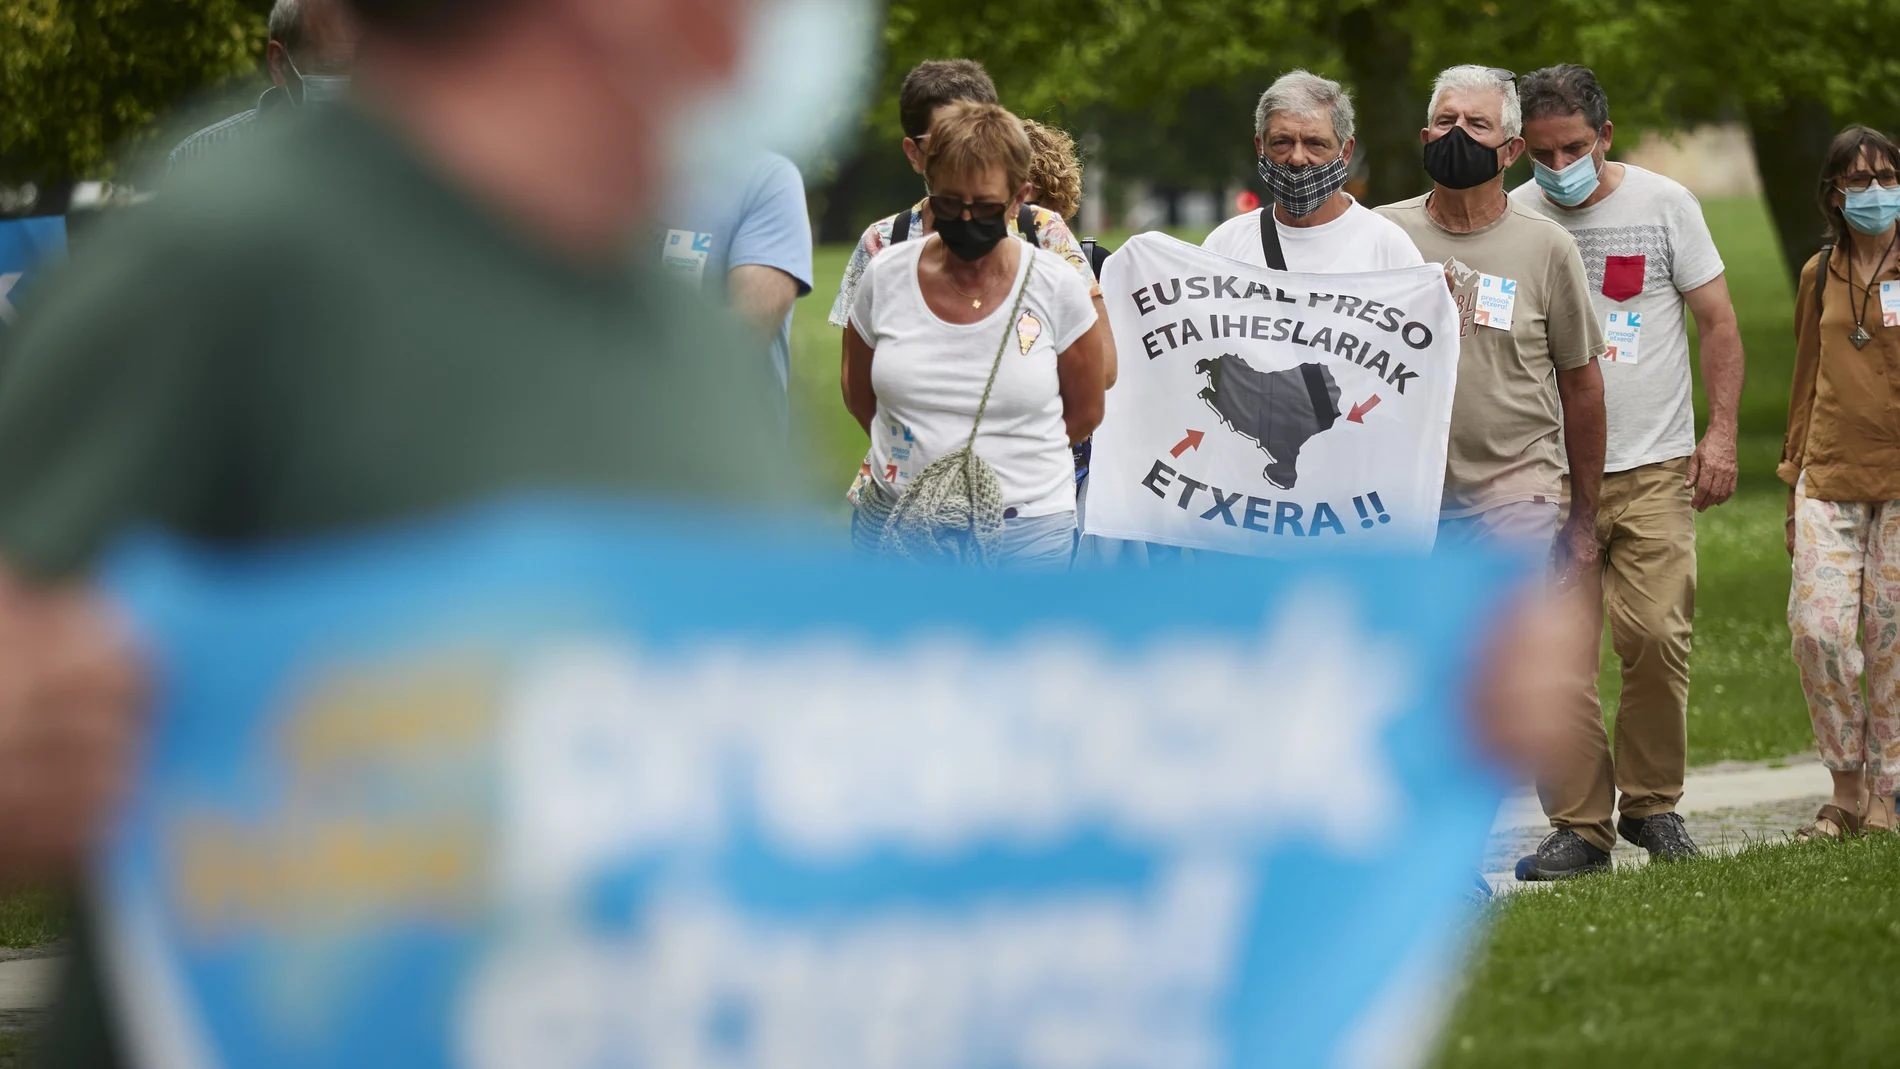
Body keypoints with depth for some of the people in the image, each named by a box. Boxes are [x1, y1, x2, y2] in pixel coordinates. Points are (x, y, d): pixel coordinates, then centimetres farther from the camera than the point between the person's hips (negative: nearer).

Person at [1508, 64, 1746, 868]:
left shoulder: (1662, 204, 4)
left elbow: (1717, 324, 7)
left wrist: (1722, 432, -2)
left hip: (1654, 467, -1)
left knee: (1655, 634, -11)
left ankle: (1652, 802, 6)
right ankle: (1579, 821, 4)